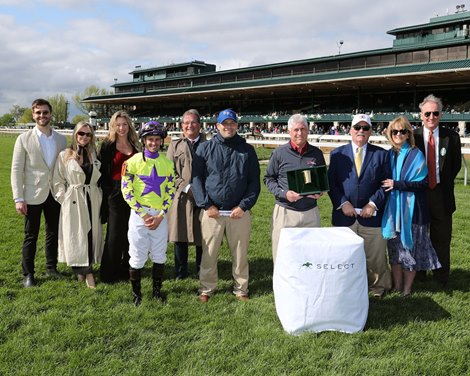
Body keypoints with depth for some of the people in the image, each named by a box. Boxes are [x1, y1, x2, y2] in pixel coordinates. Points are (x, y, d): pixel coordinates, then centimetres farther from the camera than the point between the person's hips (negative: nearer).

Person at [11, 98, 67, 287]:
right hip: (33, 195, -3)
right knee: (31, 236, 6)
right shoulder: (24, 139, -4)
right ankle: (28, 274, 19)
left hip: (55, 194, 3)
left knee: (53, 233, 13)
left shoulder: (61, 139, 4)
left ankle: (51, 267, 28)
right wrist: (18, 198, -10)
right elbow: (16, 170, -5)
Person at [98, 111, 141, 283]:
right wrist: (107, 191, -9)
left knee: (130, 234, 9)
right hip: (115, 194, -4)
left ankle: (127, 269, 22)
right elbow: (102, 172, -4)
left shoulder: (135, 146, 10)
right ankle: (109, 273, 11)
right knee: (114, 234, 0)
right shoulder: (107, 146, -1)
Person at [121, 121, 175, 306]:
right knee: (137, 256, 3)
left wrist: (160, 215, -6)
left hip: (160, 216, 3)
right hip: (139, 214, -3)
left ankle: (157, 290, 27)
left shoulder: (168, 163, 5)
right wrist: (144, 215, -11)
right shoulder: (133, 162, -5)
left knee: (159, 255, 11)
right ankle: (136, 293, 20)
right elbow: (127, 191, -8)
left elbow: (171, 191, 5)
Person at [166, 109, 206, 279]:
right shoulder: (175, 145, 8)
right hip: (181, 197, 1)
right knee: (180, 236, 7)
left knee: (202, 236, 7)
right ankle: (181, 271, 21)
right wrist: (186, 187, -11)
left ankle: (202, 270, 23)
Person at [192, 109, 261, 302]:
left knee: (240, 253, 9)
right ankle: (207, 288, 24)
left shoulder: (247, 150, 6)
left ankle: (241, 289, 25)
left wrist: (244, 206, -6)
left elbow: (254, 181, 4)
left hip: (239, 212, 1)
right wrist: (206, 205, -8)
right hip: (211, 211, 0)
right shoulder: (205, 148, 4)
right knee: (209, 253, 7)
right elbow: (196, 178, 1)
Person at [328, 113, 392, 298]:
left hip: (371, 215, 0)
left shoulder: (381, 154, 6)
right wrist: (343, 203, -10)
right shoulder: (337, 154, 7)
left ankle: (378, 287, 28)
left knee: (375, 255, 8)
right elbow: (331, 182, 2)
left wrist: (373, 204, -9)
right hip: (344, 214, 1)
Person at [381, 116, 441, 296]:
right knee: (395, 248, 10)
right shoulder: (388, 155, 7)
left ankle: (407, 288, 17)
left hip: (411, 209, -4)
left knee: (410, 248, 4)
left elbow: (422, 182, -12)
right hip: (392, 209, 4)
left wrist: (397, 184, -17)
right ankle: (397, 286, 21)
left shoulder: (416, 155, -6)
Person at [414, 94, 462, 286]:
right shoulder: (412, 137, -4)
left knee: (441, 239, 10)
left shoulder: (451, 137, -1)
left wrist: (444, 183, 1)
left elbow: (456, 164, 8)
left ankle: (441, 278, 24)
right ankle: (418, 276, 27)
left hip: (442, 194, 1)